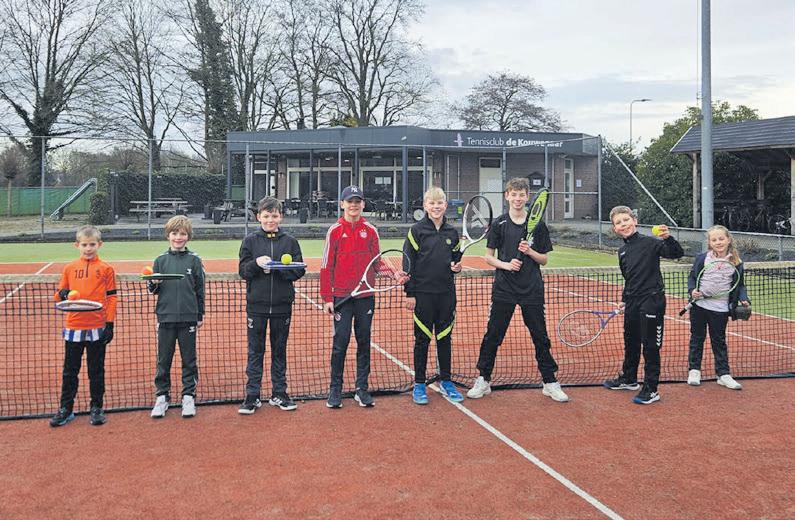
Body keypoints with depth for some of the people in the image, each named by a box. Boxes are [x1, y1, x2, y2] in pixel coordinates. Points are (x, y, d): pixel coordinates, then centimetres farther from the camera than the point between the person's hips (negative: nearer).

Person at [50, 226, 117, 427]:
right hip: (73, 327, 2)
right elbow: (60, 294, 12)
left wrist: (110, 324, -5)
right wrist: (62, 295, -12)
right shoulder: (69, 268, 7)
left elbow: (111, 298, 0)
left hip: (97, 328, -2)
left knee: (96, 371, 8)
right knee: (70, 370, 10)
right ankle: (65, 409, 21)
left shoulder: (106, 269, 0)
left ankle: (96, 408, 19)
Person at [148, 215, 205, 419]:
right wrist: (154, 284, -13)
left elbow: (200, 290, 6)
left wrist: (200, 315, 6)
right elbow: (153, 290, 10)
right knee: (163, 360, 7)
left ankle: (188, 397, 16)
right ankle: (162, 397, 18)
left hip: (188, 318, -1)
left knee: (189, 360, 6)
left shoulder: (194, 260, 2)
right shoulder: (160, 260, 5)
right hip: (166, 317, 1)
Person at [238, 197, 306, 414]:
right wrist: (256, 263, -20)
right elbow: (242, 271, -1)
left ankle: (279, 393, 21)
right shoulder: (250, 241, 3)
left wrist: (276, 268, -16)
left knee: (280, 351, 11)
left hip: (282, 305, 1)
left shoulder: (290, 241, 3)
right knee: (255, 351, 5)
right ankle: (252, 396, 12)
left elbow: (299, 270, -1)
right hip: (256, 305, -1)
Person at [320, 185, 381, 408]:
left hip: (366, 296, 2)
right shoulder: (335, 231, 0)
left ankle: (362, 389, 17)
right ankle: (335, 390, 11)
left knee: (364, 342, 7)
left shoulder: (370, 230, 6)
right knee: (340, 342, -1)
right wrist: (327, 298, -5)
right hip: (341, 296, -2)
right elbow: (326, 266, -1)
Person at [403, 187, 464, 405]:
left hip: (446, 293, 4)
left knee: (444, 338, 10)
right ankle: (419, 384, 14)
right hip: (423, 293, -4)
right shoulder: (417, 230, -5)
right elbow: (408, 262, -6)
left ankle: (445, 382, 23)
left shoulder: (452, 232, 7)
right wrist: (409, 293, -10)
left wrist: (457, 266, -4)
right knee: (422, 339, 4)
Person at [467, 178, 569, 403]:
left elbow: (544, 259, 7)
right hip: (504, 289, 0)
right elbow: (489, 257, 4)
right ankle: (483, 380, 17)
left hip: (532, 290, 1)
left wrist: (530, 252, -13)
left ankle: (550, 383, 18)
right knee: (492, 335, 4)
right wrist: (506, 264, -14)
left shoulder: (538, 225, 3)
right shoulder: (499, 224, 2)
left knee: (540, 337, 6)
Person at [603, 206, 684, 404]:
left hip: (652, 300, -7)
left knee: (650, 346, -1)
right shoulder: (622, 251, 9)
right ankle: (628, 379, 38)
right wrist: (624, 299, 23)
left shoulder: (649, 243, -11)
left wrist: (668, 238, -38)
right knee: (630, 342, 20)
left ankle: (651, 389, 9)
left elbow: (677, 254, -22)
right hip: (632, 302, 7)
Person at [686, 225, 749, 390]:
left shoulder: (736, 263, 0)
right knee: (697, 338, 11)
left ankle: (723, 374, 17)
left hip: (720, 309, 1)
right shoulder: (702, 258, -4)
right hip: (699, 305, 0)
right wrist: (692, 290, -14)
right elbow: (692, 277, 3)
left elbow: (740, 285, 8)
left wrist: (743, 299, -7)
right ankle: (694, 370, 22)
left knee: (719, 341, 9)